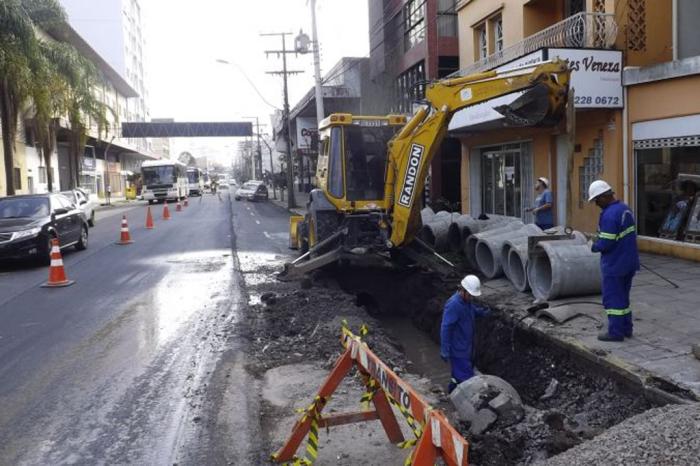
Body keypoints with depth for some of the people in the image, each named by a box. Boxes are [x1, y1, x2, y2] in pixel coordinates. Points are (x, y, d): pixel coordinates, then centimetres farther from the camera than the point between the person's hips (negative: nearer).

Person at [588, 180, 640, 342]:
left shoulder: (609, 215, -23)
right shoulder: (625, 208, 7)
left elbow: (605, 243, -24)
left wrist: (594, 246, -4)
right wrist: (598, 238, 10)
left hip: (615, 264, -9)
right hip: (630, 262, 9)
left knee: (612, 298, 2)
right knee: (623, 296, 19)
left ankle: (616, 332, 8)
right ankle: (626, 328, 26)